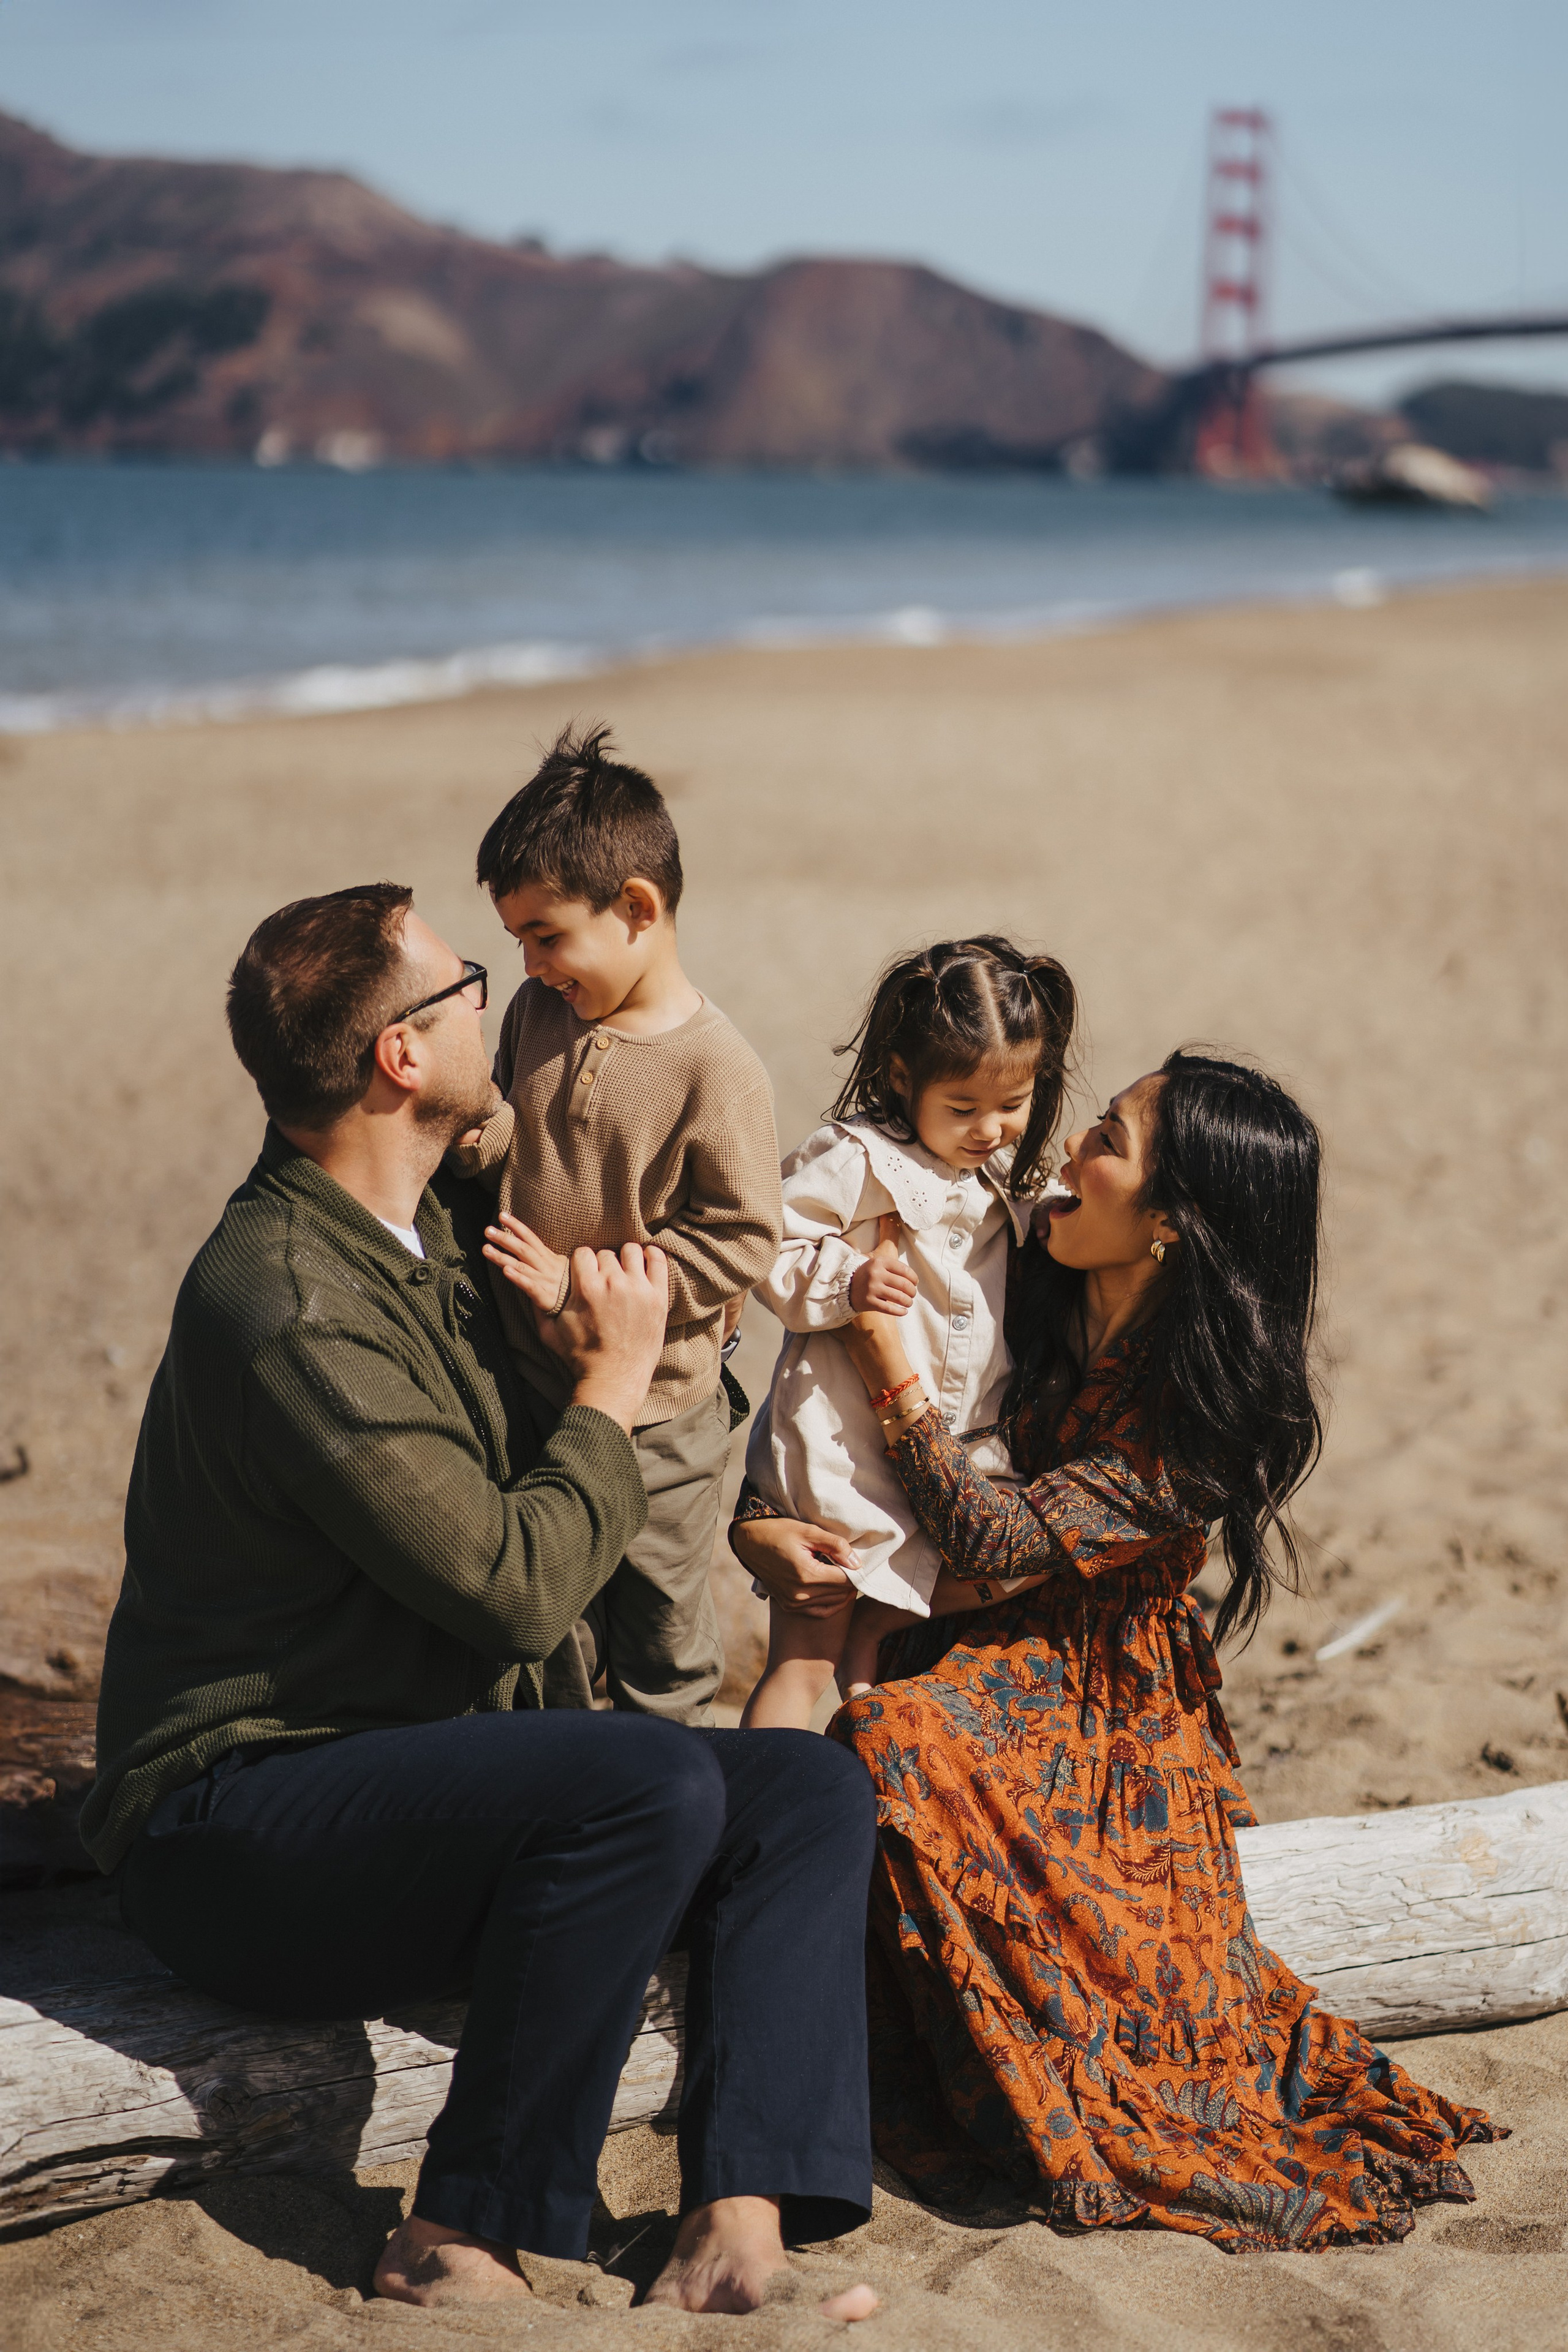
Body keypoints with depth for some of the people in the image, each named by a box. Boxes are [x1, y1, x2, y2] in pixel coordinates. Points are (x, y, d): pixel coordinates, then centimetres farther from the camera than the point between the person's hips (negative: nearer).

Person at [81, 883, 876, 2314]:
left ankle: (739, 2230, -21)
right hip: (241, 1814, -9)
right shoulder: (288, 1304, -21)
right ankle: (465, 2239, -20)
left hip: (424, 1785, 9)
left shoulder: (429, 1221, 11)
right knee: (653, 1784, -31)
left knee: (812, 1790, -8)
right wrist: (613, 1381, -7)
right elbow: (517, 1589, -21)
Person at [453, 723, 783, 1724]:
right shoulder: (537, 1012, 0)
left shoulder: (716, 1069, -21)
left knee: (662, 1633, 12)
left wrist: (586, 1284, -23)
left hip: (653, 1413, -6)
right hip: (531, 1386, 6)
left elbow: (742, 1236, -20)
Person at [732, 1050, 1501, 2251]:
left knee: (897, 1741, -31)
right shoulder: (1033, 1291, 0)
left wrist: (894, 1368, -21)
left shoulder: (1204, 1410, -17)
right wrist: (752, 1525, -13)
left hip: (1108, 1701, -7)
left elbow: (1001, 1540, -22)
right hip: (985, 1660, 7)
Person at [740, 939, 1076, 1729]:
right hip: (839, 1455, -7)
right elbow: (767, 1249, -14)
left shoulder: (999, 1180, 12)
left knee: (875, 1667, 16)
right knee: (803, 1662, -3)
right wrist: (845, 1281, -26)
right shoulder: (854, 1159, -13)